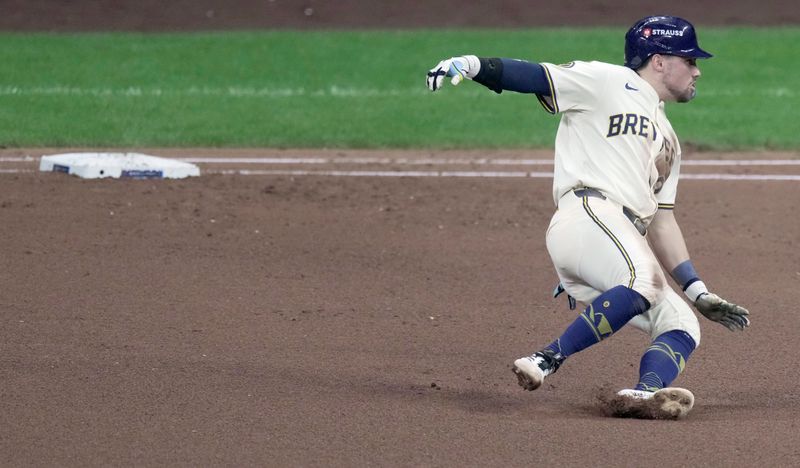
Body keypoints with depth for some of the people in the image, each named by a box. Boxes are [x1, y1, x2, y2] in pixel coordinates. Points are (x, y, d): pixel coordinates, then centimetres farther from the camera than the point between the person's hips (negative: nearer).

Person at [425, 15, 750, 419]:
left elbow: (661, 223, 31)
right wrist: (471, 65, -18)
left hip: (627, 238, 9)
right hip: (588, 215, -9)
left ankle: (646, 392, -33)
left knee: (682, 327, -7)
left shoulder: (667, 140, 33)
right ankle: (546, 362, -33)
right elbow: (533, 76, 0)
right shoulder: (609, 83, 11)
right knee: (646, 280, -34)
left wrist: (700, 294, 23)